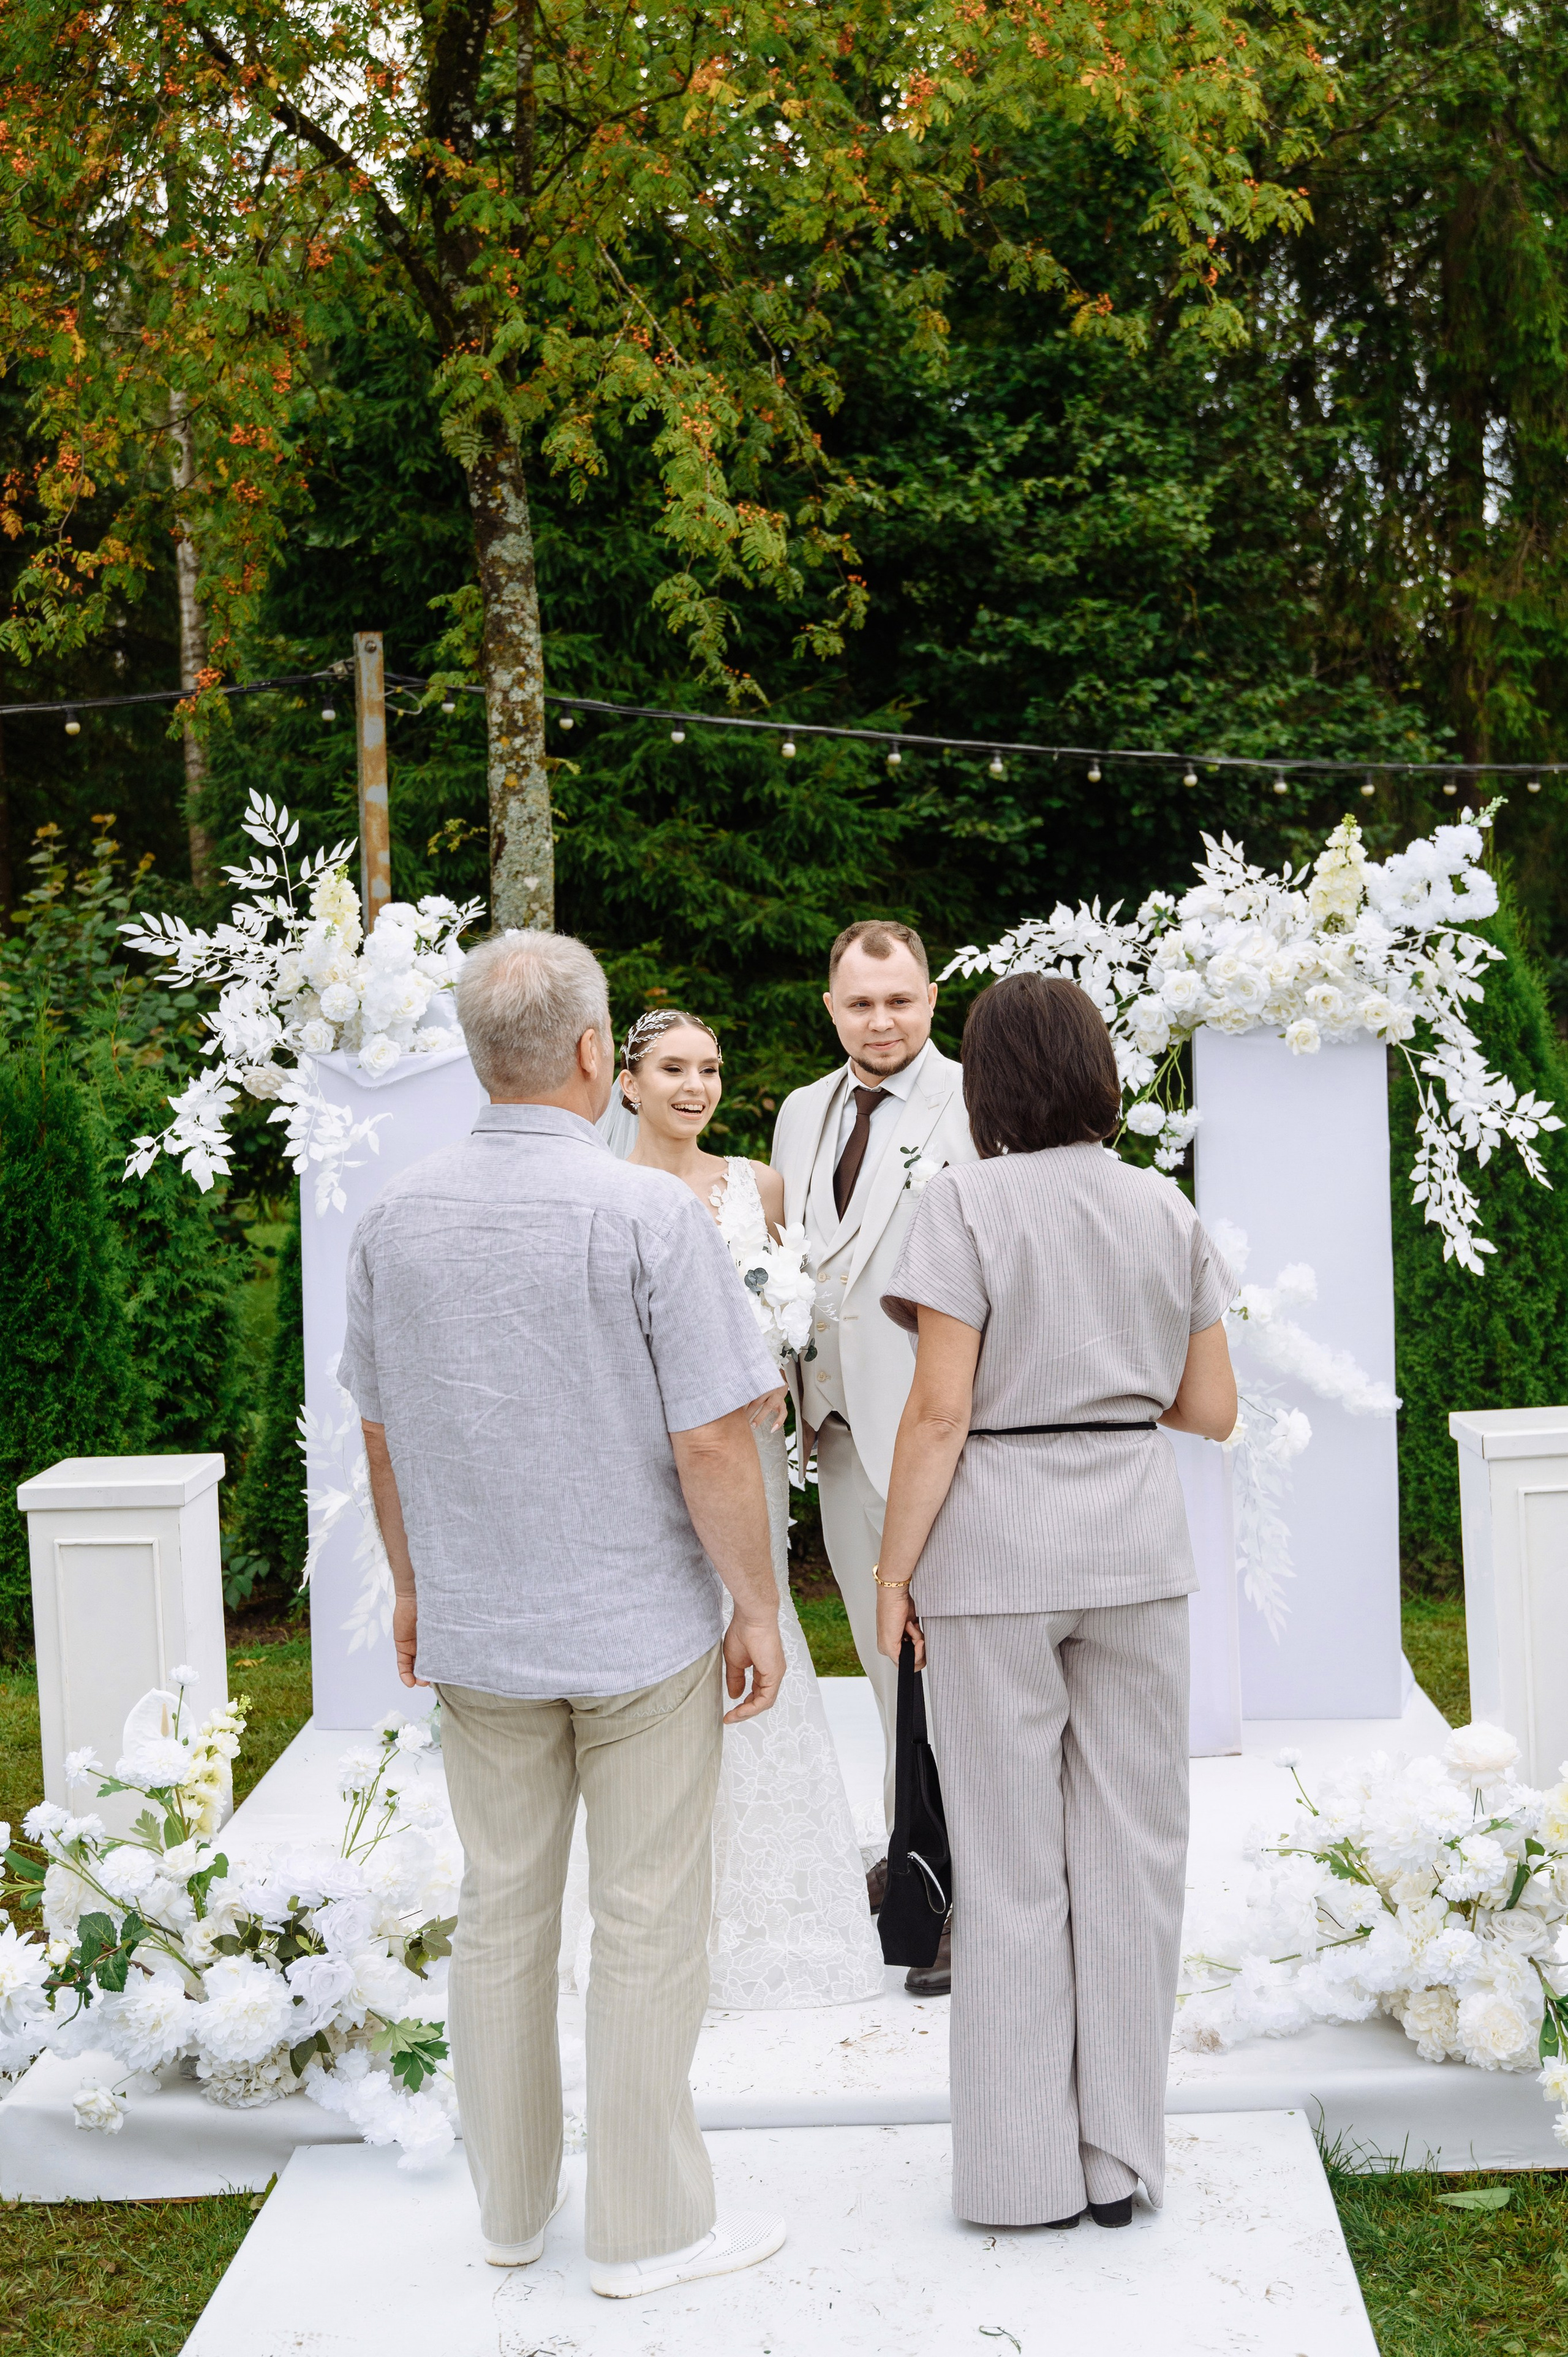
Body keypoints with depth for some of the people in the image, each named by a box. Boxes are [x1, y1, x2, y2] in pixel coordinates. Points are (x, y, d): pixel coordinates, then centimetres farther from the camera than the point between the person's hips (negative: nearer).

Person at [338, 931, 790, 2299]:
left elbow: (383, 1433, 8)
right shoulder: (646, 1213, -16)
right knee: (648, 1926, 7)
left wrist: (413, 1586, 20)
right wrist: (760, 1607, -5)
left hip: (477, 1630, 5)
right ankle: (647, 2225, 17)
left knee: (501, 1912, 15)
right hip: (644, 1626, -5)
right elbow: (709, 1442, -17)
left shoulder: (400, 1219, 0)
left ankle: (511, 2206, 28)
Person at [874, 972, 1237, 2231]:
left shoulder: (968, 1205, -9)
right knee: (1130, 1845, 11)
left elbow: (939, 1412, -14)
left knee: (1010, 1861, 6)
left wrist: (893, 1571, -5)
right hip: (1135, 1543, 3)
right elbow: (1213, 1409, 5)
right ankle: (1119, 2157, 18)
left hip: (995, 1547, -3)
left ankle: (1024, 2167, 14)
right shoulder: (1167, 1208, 3)